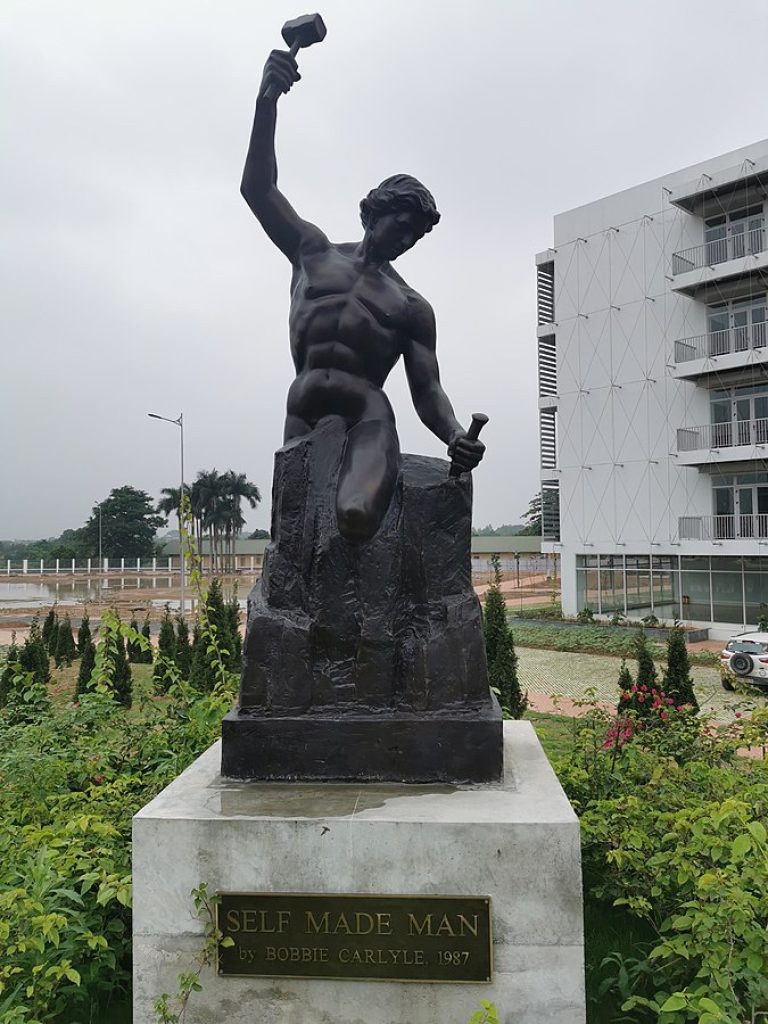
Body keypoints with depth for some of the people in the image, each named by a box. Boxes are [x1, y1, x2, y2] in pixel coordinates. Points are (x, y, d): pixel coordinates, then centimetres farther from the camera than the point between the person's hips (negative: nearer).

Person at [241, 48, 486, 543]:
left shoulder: (413, 307, 18)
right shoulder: (314, 250, 20)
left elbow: (428, 390, 11)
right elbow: (258, 189, 8)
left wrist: (456, 436, -12)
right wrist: (267, 102, -8)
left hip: (367, 413, -1)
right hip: (304, 414, 2)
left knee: (357, 514, -32)